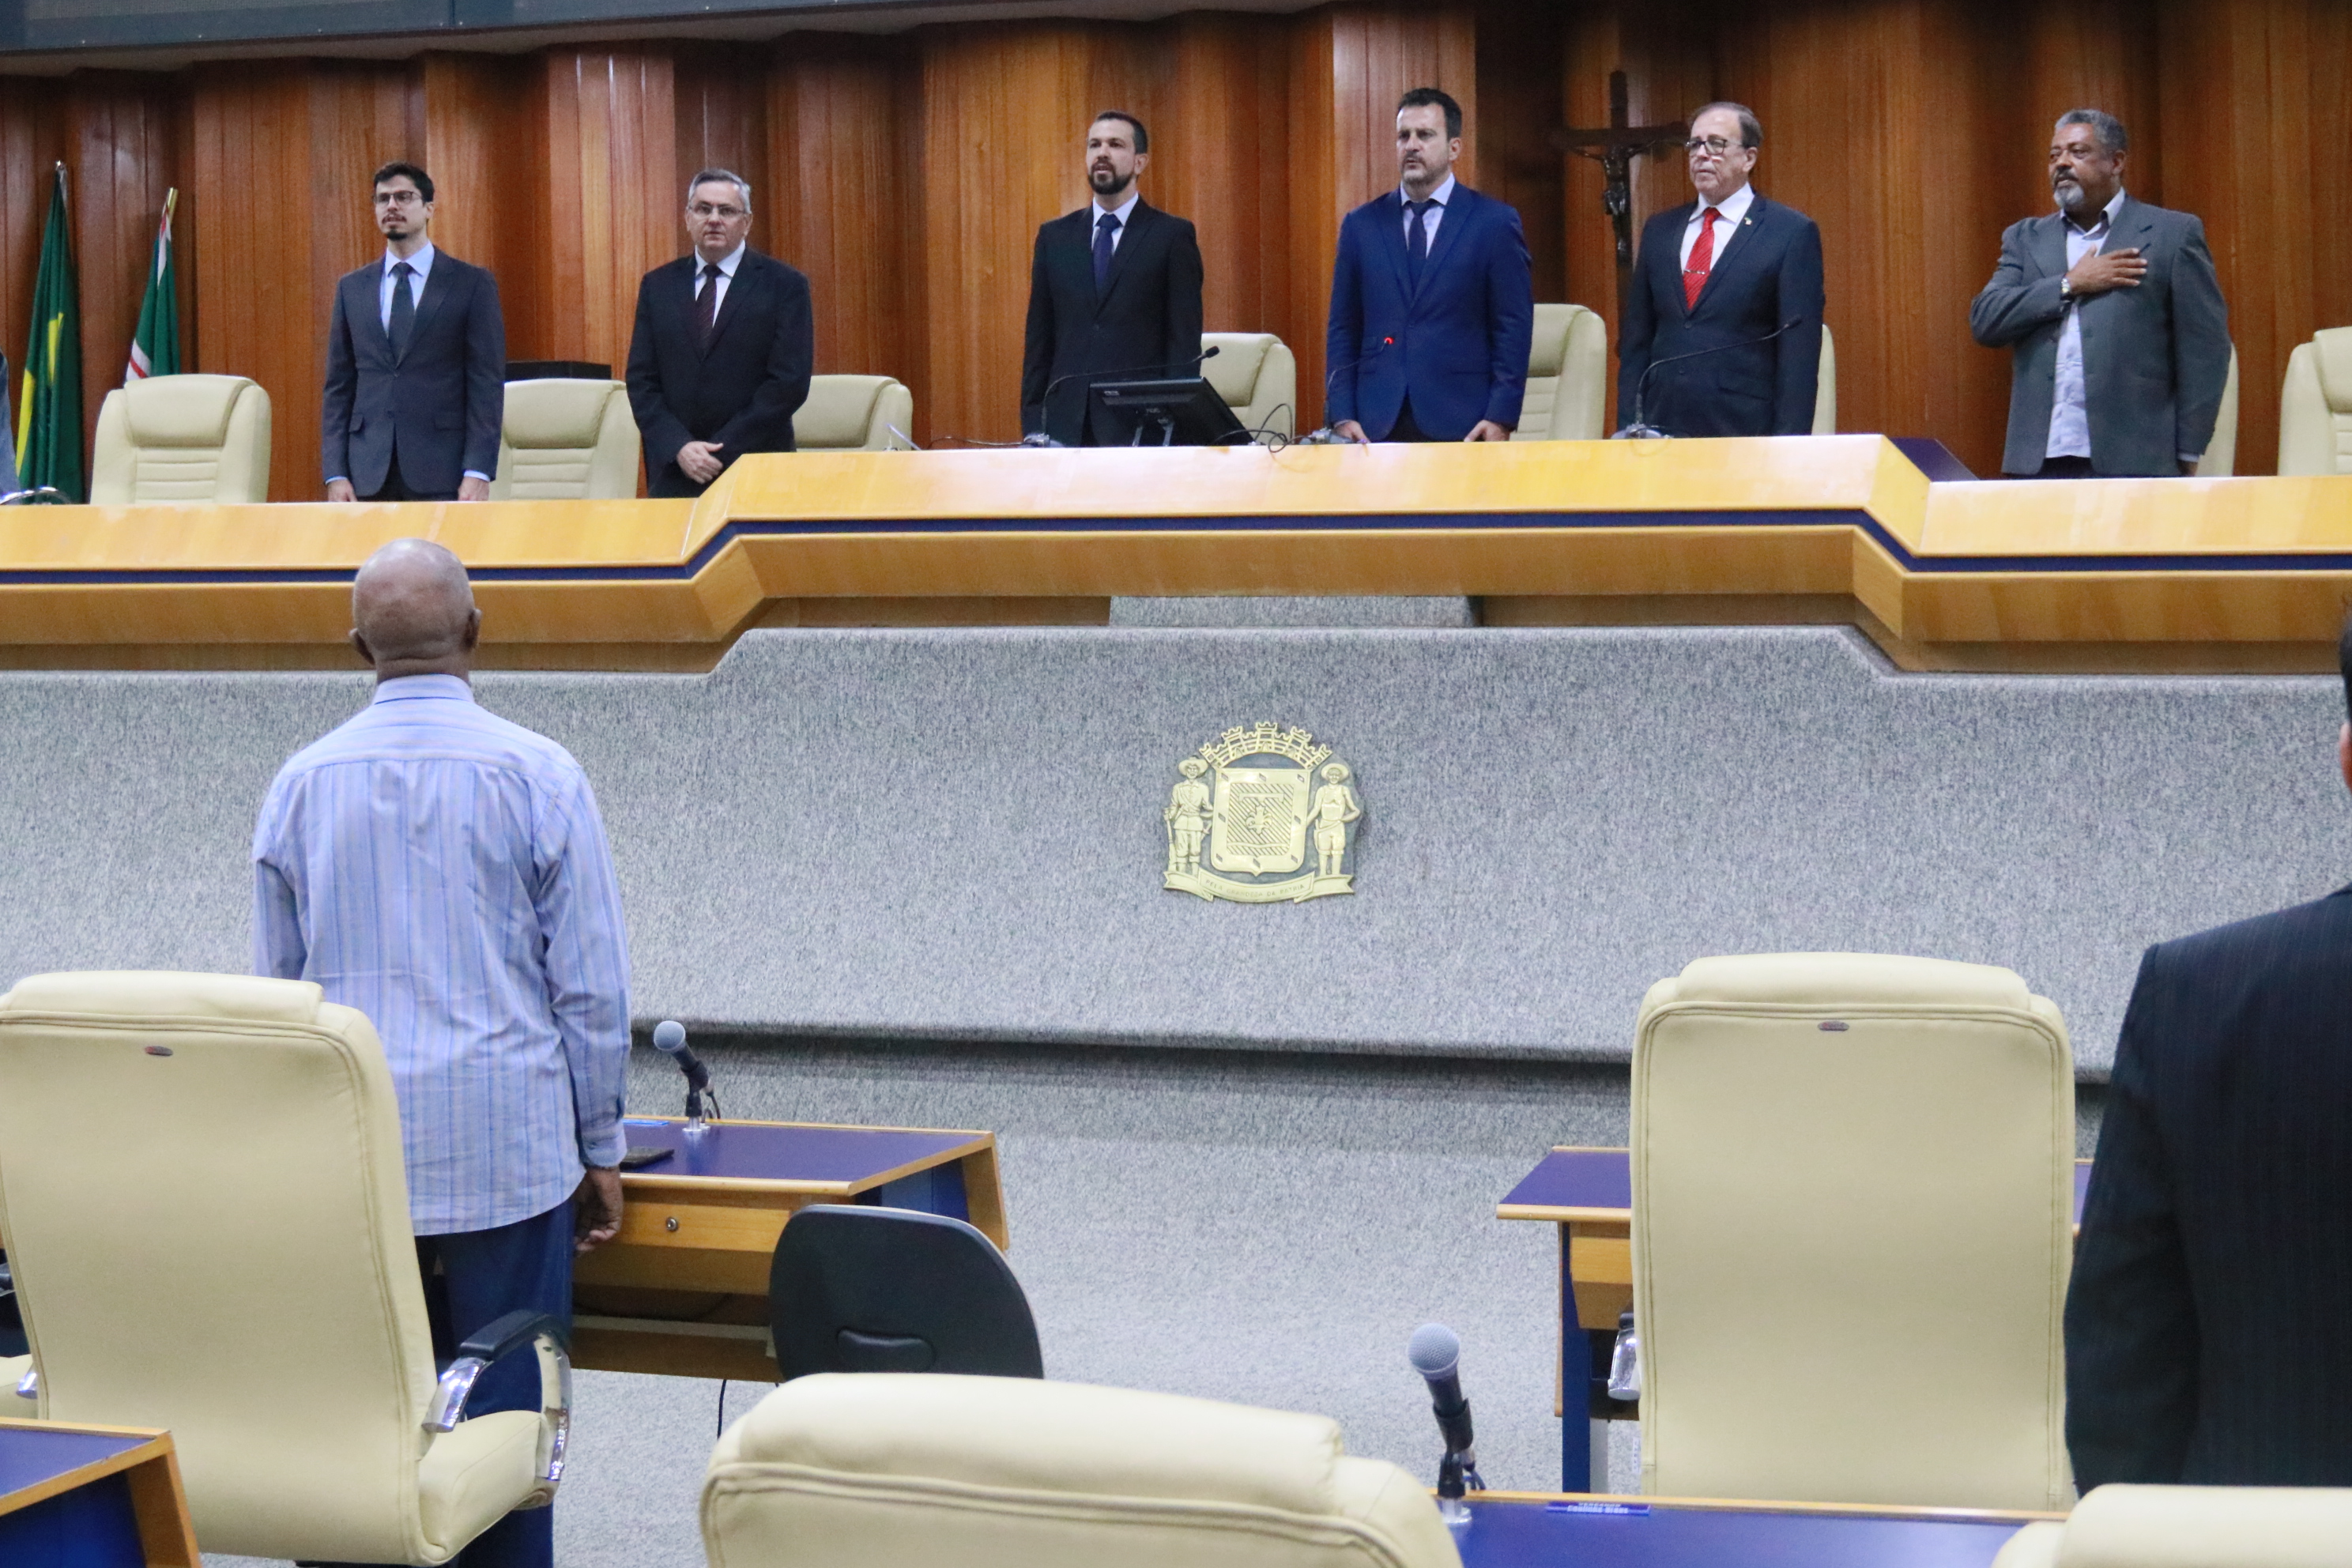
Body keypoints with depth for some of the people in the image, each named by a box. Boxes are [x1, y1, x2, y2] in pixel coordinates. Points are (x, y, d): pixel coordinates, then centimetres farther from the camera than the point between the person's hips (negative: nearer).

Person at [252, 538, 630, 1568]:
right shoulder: (536, 775, -4)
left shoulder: (301, 785, 5)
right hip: (505, 1153, -3)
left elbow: (276, 984, 12)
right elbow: (592, 987, -3)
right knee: (502, 1420, 2)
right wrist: (600, 1148, 7)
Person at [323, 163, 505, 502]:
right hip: (369, 475, 3)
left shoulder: (472, 284, 4)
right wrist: (335, 473, 3)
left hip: (442, 475, -3)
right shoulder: (352, 287, 15)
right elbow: (339, 386, 13)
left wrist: (478, 472, -10)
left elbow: (487, 384, -1)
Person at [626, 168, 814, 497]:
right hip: (674, 473, 3)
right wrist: (679, 447, -8)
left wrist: (723, 451, -11)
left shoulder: (785, 285, 1)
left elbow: (790, 382, -6)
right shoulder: (658, 285, 12)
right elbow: (641, 380, 8)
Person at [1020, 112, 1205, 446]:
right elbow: (1039, 340, 13)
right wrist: (1032, 424, 6)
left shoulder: (1173, 236, 3)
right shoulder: (1055, 236, 14)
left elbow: (1185, 342, -1)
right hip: (1067, 424, 3)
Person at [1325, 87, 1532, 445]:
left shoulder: (1495, 223, 3)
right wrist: (1341, 416, 0)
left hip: (1463, 427, -2)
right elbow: (1343, 331, 11)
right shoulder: (1360, 225, 11)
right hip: (1377, 427, 2)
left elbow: (1514, 328, 1)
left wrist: (1501, 418, -8)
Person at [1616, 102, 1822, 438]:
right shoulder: (1659, 230, 14)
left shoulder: (1793, 233, -1)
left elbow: (1799, 350, -6)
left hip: (1744, 435, -4)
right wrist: (1628, 426, 5)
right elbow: (1636, 339, 15)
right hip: (1661, 433, 4)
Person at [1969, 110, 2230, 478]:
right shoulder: (2026, 238, 18)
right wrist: (2070, 285, -4)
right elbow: (1984, 321, 5)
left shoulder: (2173, 234, 6)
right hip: (2040, 461, 3)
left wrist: (2188, 457, -4)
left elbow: (2205, 349, 2)